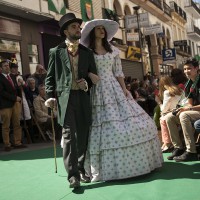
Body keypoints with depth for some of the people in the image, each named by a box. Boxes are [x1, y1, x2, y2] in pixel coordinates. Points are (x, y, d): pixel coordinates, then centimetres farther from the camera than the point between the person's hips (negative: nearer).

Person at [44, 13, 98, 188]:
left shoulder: (87, 52, 15)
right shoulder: (56, 52, 7)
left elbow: (94, 76, 18)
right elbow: (50, 77, 5)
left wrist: (87, 84, -4)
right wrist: (50, 96, -8)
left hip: (83, 98, 4)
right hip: (65, 97, -3)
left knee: (83, 135, 6)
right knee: (69, 135, -8)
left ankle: (81, 169, 19)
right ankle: (73, 174, -8)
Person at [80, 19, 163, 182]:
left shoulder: (113, 50, 14)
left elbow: (118, 72, 11)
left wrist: (124, 89, 0)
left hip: (114, 90, 4)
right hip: (97, 93, -4)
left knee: (132, 125, -1)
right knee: (104, 129, -5)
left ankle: (134, 163, 12)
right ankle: (108, 168, 4)